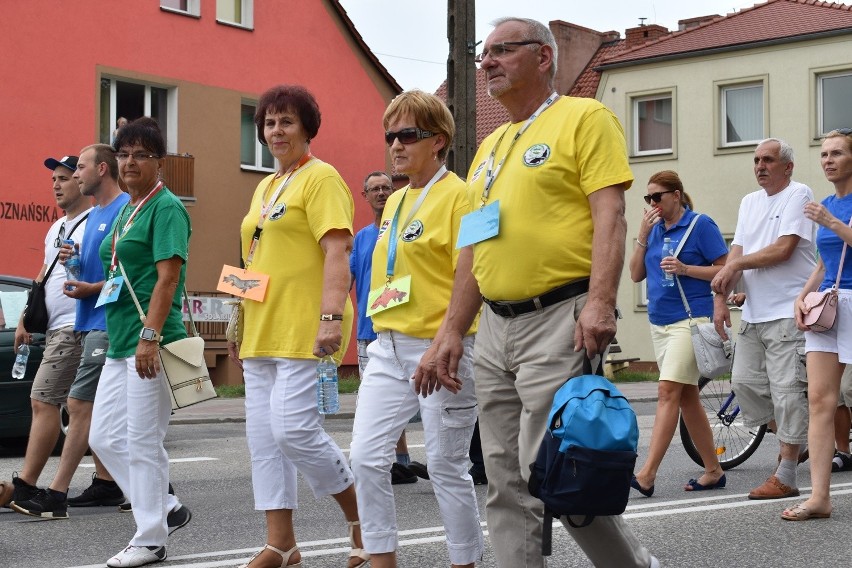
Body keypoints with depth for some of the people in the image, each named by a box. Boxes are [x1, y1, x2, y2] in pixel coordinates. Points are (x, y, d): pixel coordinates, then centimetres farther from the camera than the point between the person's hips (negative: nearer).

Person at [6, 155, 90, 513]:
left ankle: (25, 486, -13)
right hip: (55, 329, 10)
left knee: (43, 401, -13)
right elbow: (44, 277, 27)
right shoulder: (56, 229, 22)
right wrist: (25, 319, 22)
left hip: (74, 327, -10)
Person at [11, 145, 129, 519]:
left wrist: (94, 288, -19)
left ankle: (57, 494, -12)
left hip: (107, 323, -10)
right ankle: (106, 485, 20)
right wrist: (72, 260, 5)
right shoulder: (94, 215, 19)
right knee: (97, 409, 13)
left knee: (80, 405, -12)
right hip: (91, 320, 10)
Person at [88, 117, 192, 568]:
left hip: (150, 342, -9)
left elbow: (167, 277, -18)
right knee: (104, 438, 10)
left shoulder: (166, 208, -9)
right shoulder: (125, 211, 18)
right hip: (119, 344, 9)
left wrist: (150, 336, -24)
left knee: (143, 444, -4)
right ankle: (166, 509, 21)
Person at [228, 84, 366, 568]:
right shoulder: (265, 188, 21)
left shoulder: (321, 178, -6)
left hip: (304, 329, -9)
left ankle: (359, 515, 5)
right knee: (263, 435, 6)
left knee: (294, 427, -16)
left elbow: (337, 252, -16)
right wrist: (242, 326, 24)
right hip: (262, 332, 9)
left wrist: (331, 317, -26)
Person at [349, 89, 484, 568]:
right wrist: (385, 334, 18)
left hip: (440, 349, -7)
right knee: (367, 457, 0)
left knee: (447, 466, 2)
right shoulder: (394, 202, 15)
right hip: (389, 347, 7)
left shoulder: (458, 195, -9)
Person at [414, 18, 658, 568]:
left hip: (558, 320, -8)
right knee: (507, 484, 5)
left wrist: (600, 302, -24)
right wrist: (452, 331, 16)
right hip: (494, 329, 8)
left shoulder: (584, 119, -1)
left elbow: (610, 215, -12)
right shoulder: (491, 147, 22)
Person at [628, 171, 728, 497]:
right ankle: (713, 471, 18)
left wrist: (684, 268, -18)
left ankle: (647, 474, -22)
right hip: (659, 321, 8)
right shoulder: (654, 228, 14)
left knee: (668, 390, -17)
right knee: (686, 396, 10)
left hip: (690, 319, -8)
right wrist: (642, 236, -2)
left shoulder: (700, 225, -5)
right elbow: (636, 274, 10)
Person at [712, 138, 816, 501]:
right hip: (754, 312, 8)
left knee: (787, 390, -7)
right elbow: (736, 253, 12)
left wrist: (736, 264, -8)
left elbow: (784, 249, -14)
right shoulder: (749, 202, 18)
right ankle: (790, 439, 25)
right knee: (744, 381, 6)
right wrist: (720, 298, 1)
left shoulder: (799, 195, -5)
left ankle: (785, 478, -3)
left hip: (789, 312, -8)